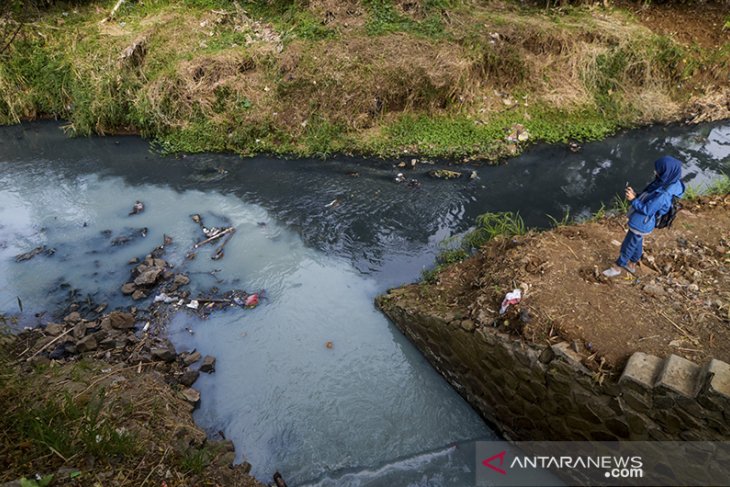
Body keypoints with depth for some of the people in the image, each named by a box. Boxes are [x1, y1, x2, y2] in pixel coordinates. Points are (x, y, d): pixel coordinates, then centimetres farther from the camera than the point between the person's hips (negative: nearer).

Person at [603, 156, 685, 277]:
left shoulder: (663, 194, -37)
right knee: (637, 243, 28)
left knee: (628, 245, 13)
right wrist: (636, 195, -8)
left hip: (641, 224, -9)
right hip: (641, 222, 9)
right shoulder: (665, 183, -8)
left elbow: (647, 210, -27)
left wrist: (633, 200, -22)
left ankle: (617, 267, 34)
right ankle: (632, 264, 50)